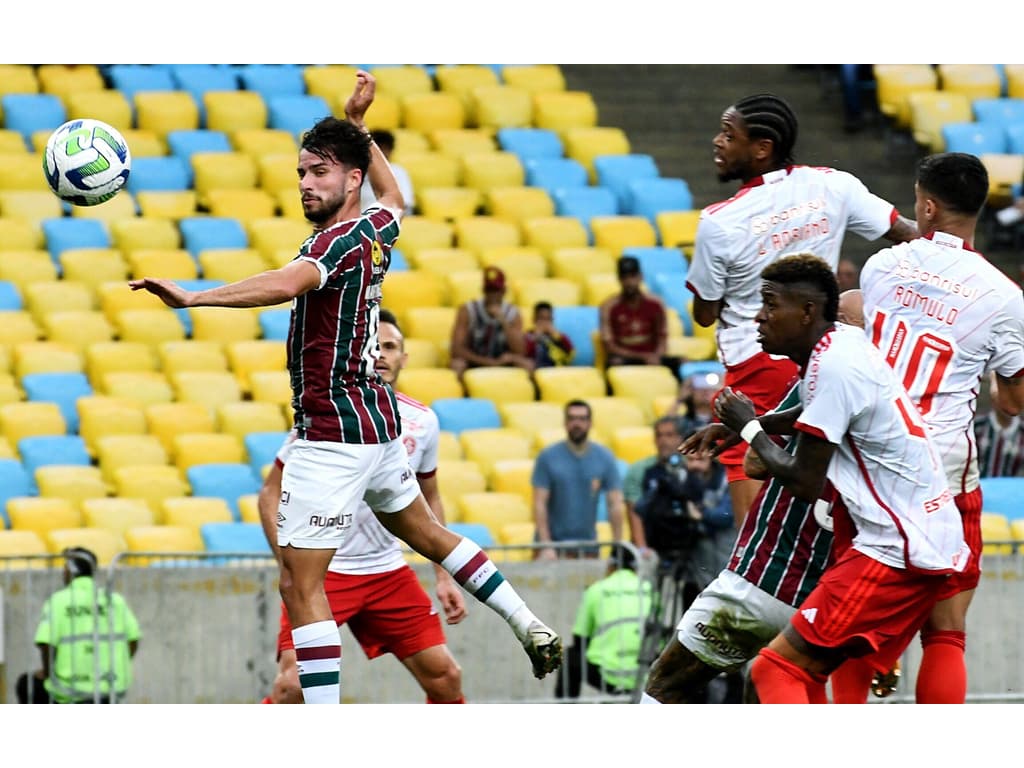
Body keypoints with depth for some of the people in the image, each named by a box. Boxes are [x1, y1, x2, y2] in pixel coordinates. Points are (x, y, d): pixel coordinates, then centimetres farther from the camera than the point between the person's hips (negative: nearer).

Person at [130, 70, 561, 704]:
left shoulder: (342, 239, -18)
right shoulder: (379, 228, 8)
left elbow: (287, 284, -39)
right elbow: (394, 195, 35)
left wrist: (191, 297, -50)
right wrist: (359, 123, 38)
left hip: (333, 431, -10)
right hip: (377, 420, 10)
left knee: (301, 582, -8)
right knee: (426, 533, 29)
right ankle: (532, 628, 36)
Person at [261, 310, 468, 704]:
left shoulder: (422, 421, 2)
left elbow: (429, 501, 16)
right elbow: (272, 493, -6)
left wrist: (444, 576, 10)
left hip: (389, 572, 5)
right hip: (321, 571, -5)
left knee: (445, 677, 0)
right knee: (293, 684, -19)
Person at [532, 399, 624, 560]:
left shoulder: (605, 458, 4)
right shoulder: (548, 457, -1)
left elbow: (615, 504, 3)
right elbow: (539, 504, -5)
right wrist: (546, 546, -13)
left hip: (588, 546, 2)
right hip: (553, 542, -2)